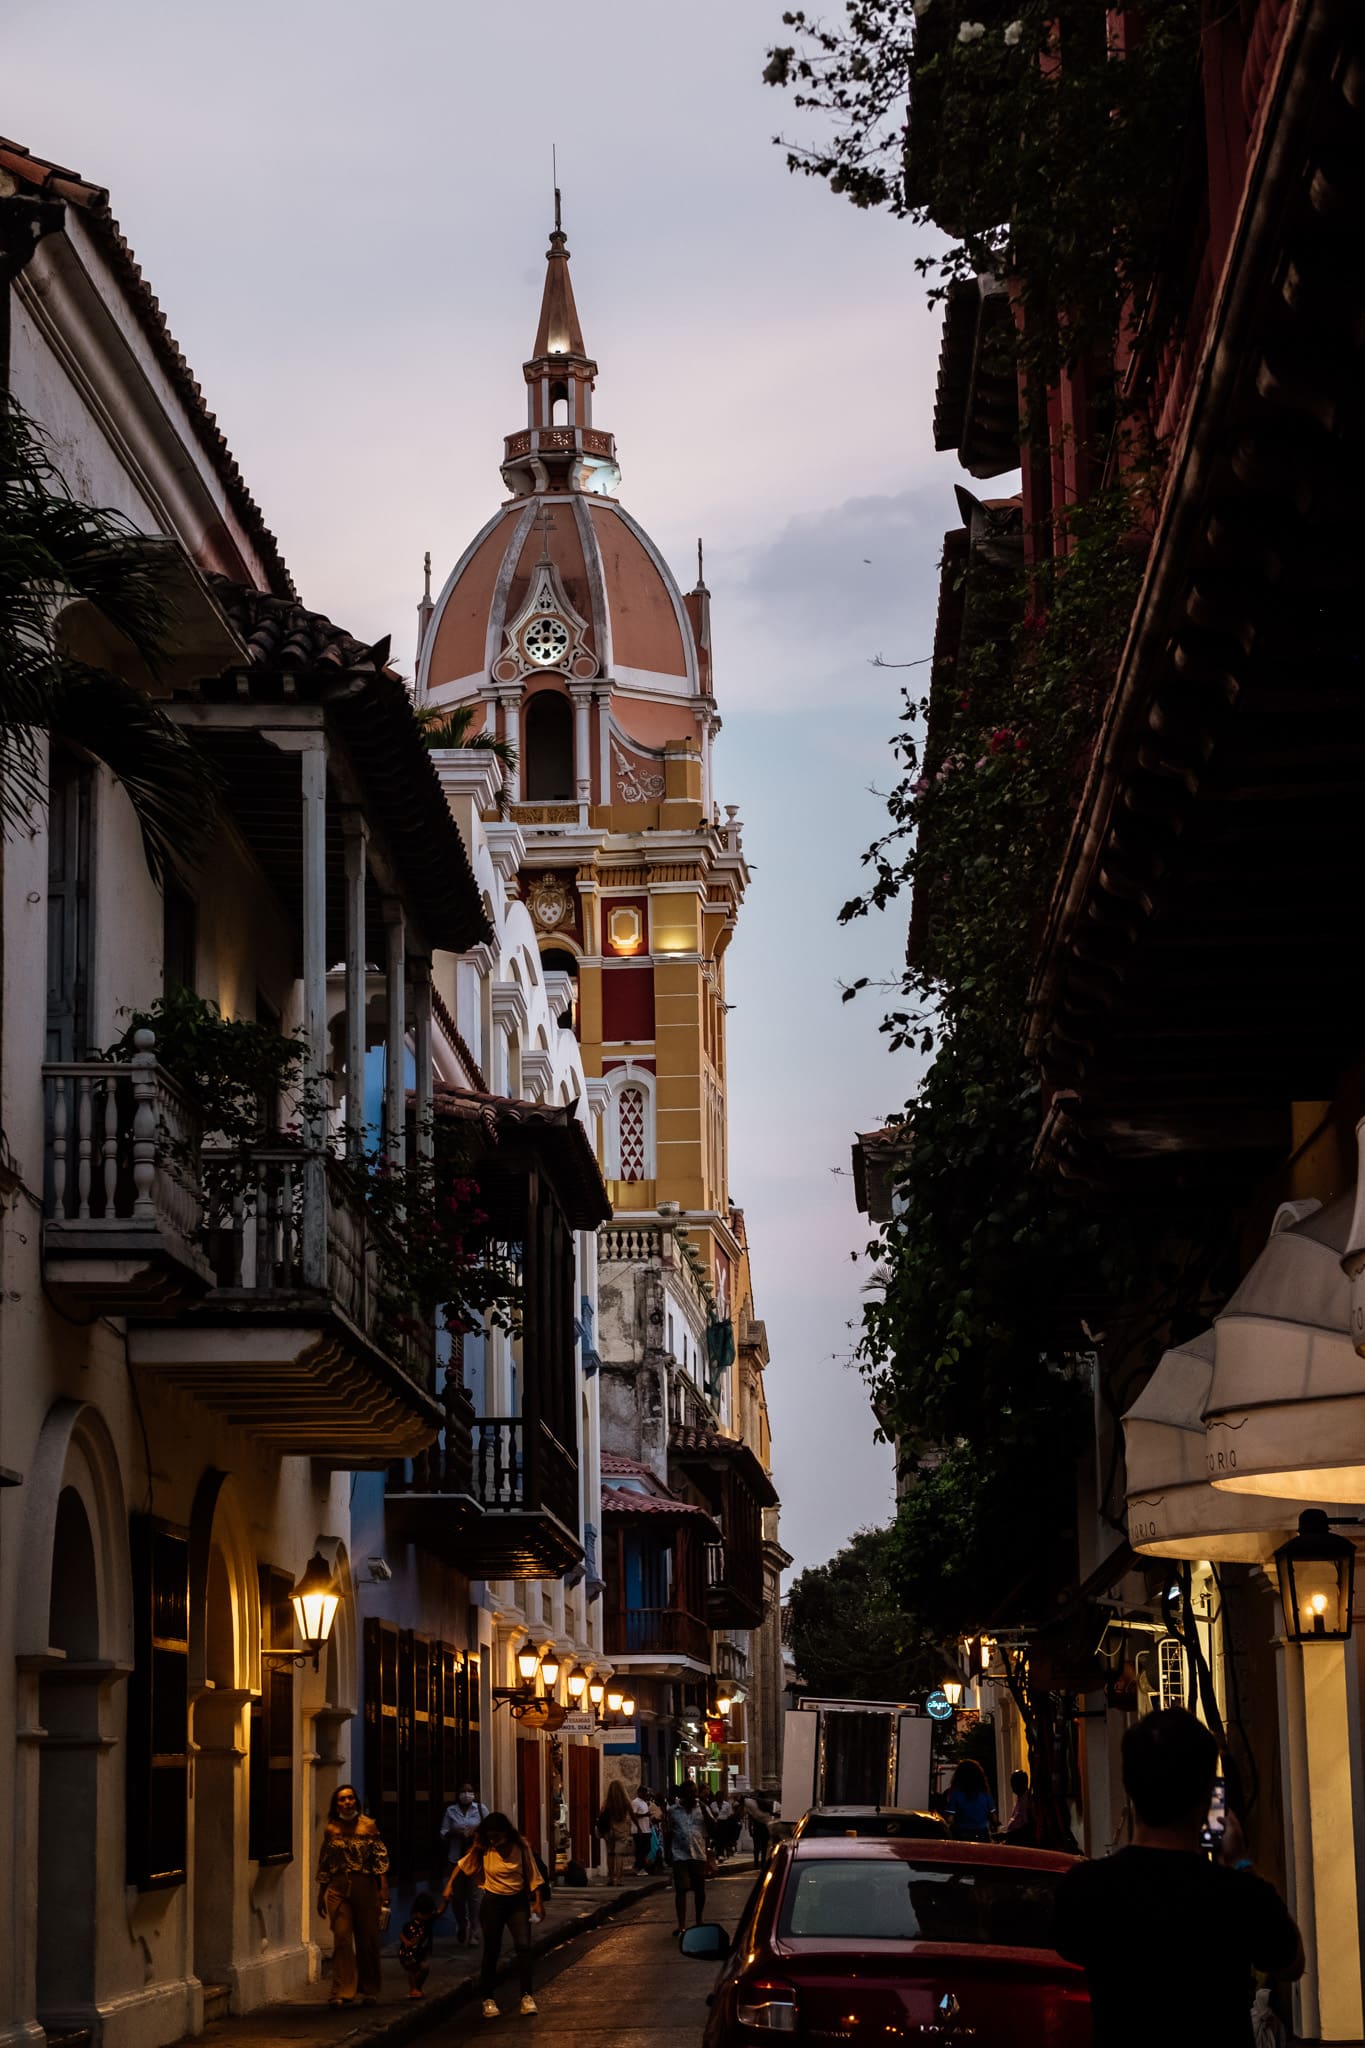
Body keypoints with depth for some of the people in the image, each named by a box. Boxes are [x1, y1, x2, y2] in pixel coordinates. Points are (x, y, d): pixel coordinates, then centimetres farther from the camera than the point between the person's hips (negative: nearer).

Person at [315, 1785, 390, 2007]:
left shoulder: (369, 1826, 1)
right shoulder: (331, 1830, 8)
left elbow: (381, 1859, -1)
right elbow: (324, 1865, 14)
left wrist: (383, 1889, -9)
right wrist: (320, 1895, 13)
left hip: (365, 1887, -1)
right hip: (338, 1889, 1)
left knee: (367, 1939, 5)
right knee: (341, 1938, -8)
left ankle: (369, 1991, 16)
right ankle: (342, 1991, -10)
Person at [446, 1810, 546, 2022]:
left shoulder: (521, 1847, -7)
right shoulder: (482, 1850, -5)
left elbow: (533, 1875, -1)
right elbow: (462, 1865, 7)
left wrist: (538, 1902, -4)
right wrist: (449, 1885, -3)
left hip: (517, 1901, 0)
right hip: (493, 1902, 0)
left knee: (523, 1946, -13)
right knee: (491, 1951, 3)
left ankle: (526, 1996, -7)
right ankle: (487, 1998, 15)